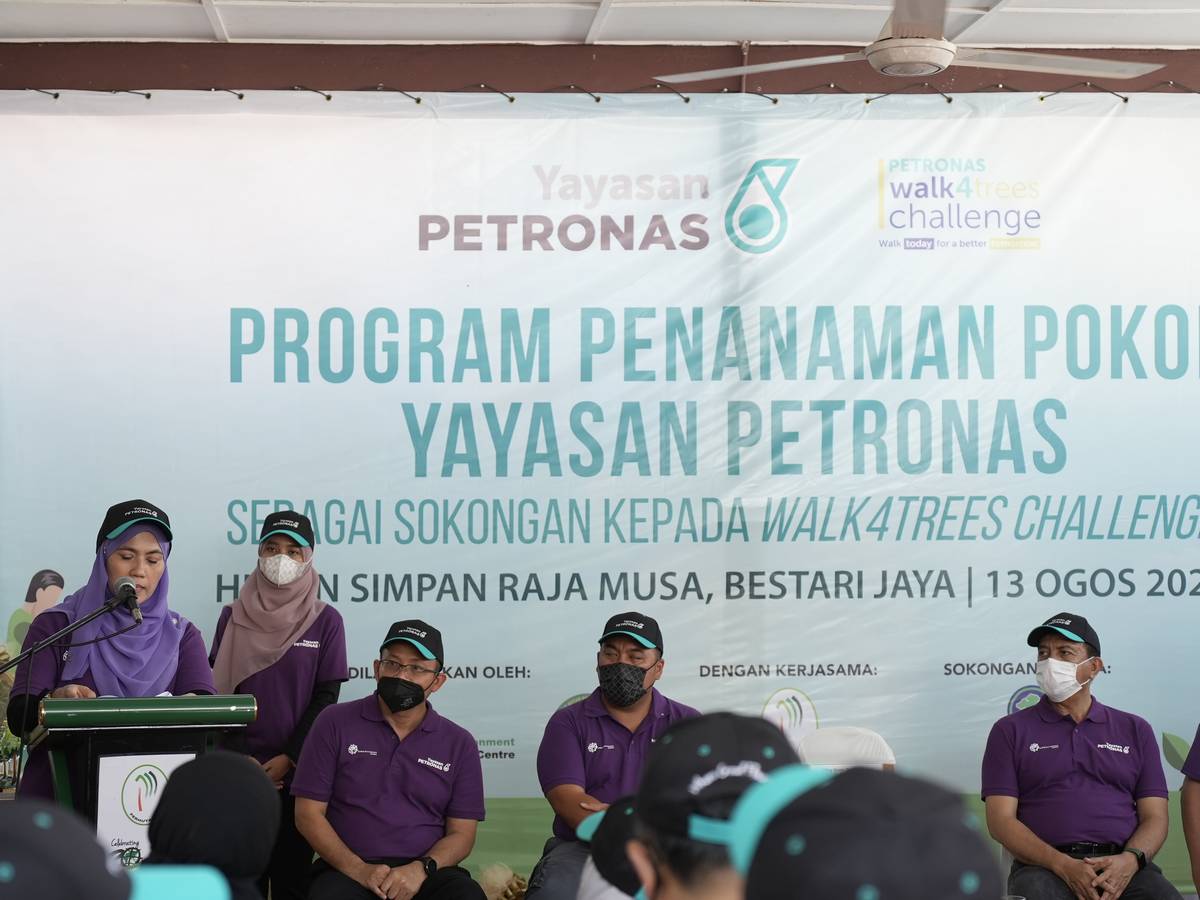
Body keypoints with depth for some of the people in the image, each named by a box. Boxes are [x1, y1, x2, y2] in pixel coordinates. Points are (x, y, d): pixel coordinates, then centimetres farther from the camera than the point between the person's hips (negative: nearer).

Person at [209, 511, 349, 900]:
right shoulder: (234, 616, 5)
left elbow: (326, 697, -1)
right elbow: (220, 690, 4)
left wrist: (288, 759, -8)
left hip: (298, 769, -1)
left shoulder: (326, 621, 1)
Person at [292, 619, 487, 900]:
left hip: (427, 873, 1)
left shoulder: (459, 744, 10)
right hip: (347, 869, -1)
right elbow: (308, 814, 2)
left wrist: (421, 869, -13)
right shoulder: (335, 723, 5)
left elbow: (461, 833, 8)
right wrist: (359, 870, -12)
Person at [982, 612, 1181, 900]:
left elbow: (1155, 817, 13)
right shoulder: (1010, 731, 13)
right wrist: (1063, 865, -13)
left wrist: (1130, 860, -10)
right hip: (1044, 866, -2)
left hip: (1123, 866, 2)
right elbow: (1001, 820, 3)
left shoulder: (1134, 730, 20)